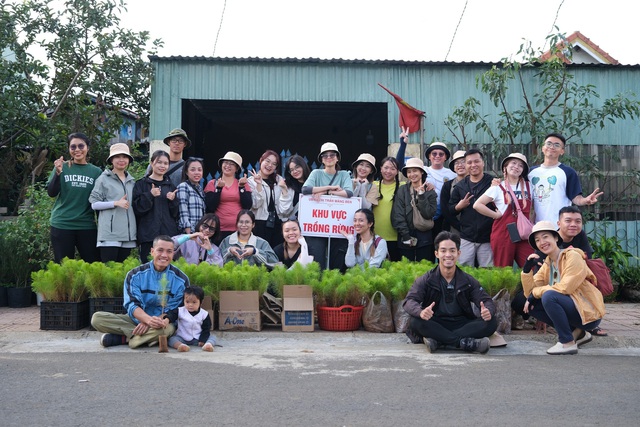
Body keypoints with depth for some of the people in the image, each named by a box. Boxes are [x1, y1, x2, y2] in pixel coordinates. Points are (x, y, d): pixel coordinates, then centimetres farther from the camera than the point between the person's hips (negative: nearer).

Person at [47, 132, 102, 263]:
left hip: (87, 226, 1)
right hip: (62, 225, -1)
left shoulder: (96, 172, 5)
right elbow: (51, 193, -5)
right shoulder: (62, 167, 2)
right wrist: (58, 173, -20)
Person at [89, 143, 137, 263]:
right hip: (110, 234, -5)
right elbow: (94, 204, -4)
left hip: (128, 234, 6)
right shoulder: (104, 179, -1)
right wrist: (116, 203, -14)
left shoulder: (131, 181, 17)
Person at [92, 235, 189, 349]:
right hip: (136, 320, 2)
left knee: (168, 328, -39)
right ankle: (148, 337, -23)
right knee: (97, 318, -19)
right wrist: (148, 319, -34)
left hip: (162, 321, -2)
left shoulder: (181, 279, -4)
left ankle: (124, 339, -20)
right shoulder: (135, 275, -2)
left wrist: (148, 323, -24)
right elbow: (132, 305, -12)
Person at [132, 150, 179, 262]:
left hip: (169, 234, 3)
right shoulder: (142, 184, 5)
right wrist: (150, 195, -14)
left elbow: (176, 213, 14)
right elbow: (137, 209, -4)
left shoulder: (170, 186, 17)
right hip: (148, 235, -3)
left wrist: (173, 200, -3)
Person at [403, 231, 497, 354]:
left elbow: (487, 300, 1)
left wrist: (488, 311, -27)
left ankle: (437, 341, -31)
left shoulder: (468, 281, 6)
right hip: (435, 326, -2)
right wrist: (421, 312, -39)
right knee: (416, 322, -32)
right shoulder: (426, 280, -1)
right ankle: (465, 342, -33)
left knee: (491, 322, -22)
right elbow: (409, 301, -14)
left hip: (462, 325, 2)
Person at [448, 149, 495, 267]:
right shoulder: (460, 186, 10)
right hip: (466, 238, 3)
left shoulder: (492, 182, -1)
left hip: (487, 238, -3)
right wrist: (459, 206, -6)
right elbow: (450, 210, 13)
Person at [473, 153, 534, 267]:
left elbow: (531, 209, 23)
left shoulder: (528, 186, 12)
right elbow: (477, 205, -7)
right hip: (503, 234, -3)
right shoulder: (498, 188, 0)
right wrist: (497, 215, -7)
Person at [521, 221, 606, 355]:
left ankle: (568, 343, -15)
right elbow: (530, 293, 3)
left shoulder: (573, 256, -11)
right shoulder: (547, 264, 9)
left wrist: (536, 292, -14)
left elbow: (565, 288, -22)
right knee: (532, 306, -3)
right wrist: (527, 269, -11)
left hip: (589, 313, -8)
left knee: (549, 296, -28)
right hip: (571, 308, 8)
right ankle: (576, 333, 4)